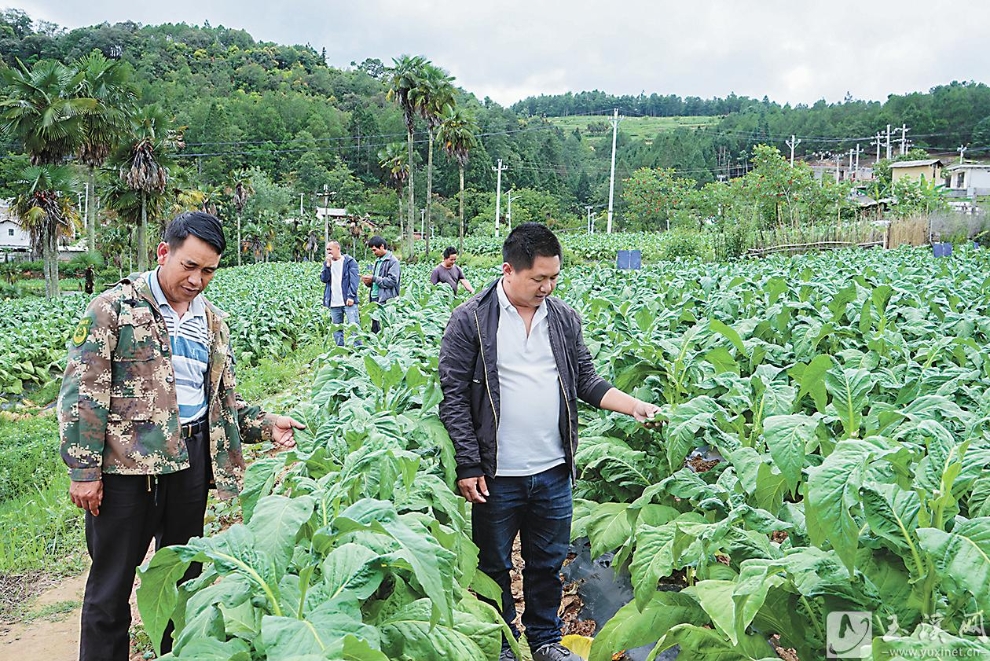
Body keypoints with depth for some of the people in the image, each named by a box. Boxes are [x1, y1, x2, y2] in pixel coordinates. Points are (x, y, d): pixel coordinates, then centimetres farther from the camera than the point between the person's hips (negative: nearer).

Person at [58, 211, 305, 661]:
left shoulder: (213, 322, 12)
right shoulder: (113, 308, -6)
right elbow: (82, 394, -9)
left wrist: (264, 424, 4)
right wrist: (83, 470, -13)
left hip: (191, 462, 5)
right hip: (125, 465, -5)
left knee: (183, 573, 17)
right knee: (112, 582, 5)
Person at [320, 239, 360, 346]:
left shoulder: (349, 261, 0)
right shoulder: (328, 263, 15)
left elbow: (354, 280, -6)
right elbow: (323, 279, 3)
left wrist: (351, 296, -15)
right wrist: (328, 264, -7)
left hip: (348, 301, -5)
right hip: (333, 302, 5)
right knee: (336, 328, 8)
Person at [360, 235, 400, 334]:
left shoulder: (392, 261, -7)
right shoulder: (377, 261, 19)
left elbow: (392, 281, -16)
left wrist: (373, 278, -14)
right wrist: (369, 282, 4)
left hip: (385, 300, -9)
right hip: (375, 299, 9)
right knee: (374, 329, 8)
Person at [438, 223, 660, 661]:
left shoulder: (563, 318, 5)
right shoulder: (470, 320, -9)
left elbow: (586, 381, 13)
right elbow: (453, 397, -8)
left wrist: (634, 406, -1)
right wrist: (468, 465, -11)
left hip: (553, 472, 4)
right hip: (496, 476, -4)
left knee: (548, 562, 17)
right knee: (495, 566, 12)